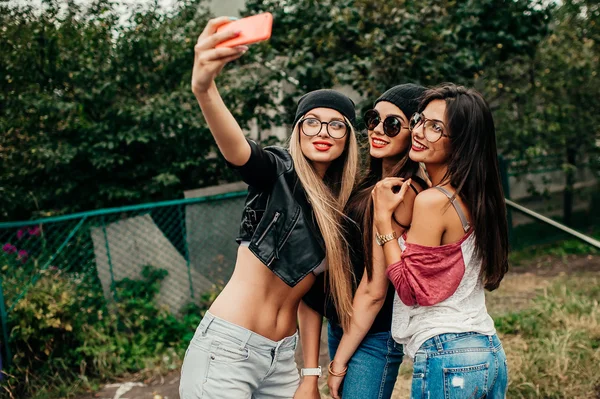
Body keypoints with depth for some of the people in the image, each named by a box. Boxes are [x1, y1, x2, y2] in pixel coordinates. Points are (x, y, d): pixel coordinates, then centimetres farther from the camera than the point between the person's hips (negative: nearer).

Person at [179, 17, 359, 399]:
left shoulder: (343, 204, 8)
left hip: (282, 357, 7)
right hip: (228, 349, -6)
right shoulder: (278, 172, -9)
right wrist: (203, 87, -51)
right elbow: (235, 149, -32)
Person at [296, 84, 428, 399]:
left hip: (373, 336, -8)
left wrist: (338, 364, -10)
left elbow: (374, 291, -17)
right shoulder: (370, 184, 8)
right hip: (340, 326, 8)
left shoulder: (405, 191, -17)